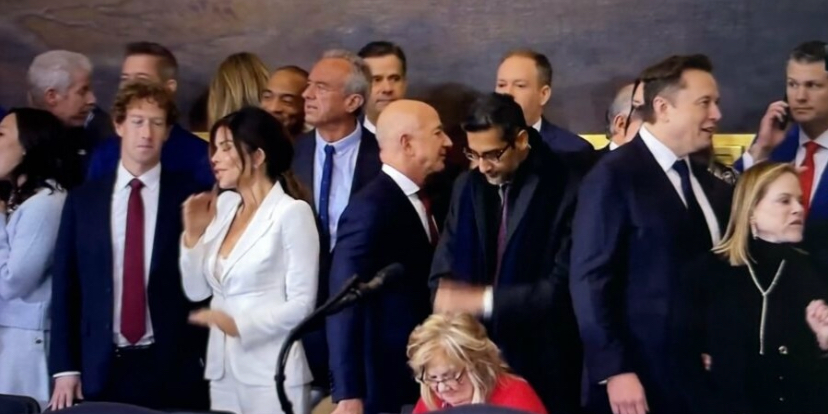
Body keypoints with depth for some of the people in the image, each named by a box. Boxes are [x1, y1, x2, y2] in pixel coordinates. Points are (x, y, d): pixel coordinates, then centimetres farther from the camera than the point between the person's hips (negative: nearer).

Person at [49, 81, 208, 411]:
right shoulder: (81, 200, 7)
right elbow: (64, 287, 7)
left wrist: (210, 364, -5)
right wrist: (65, 368, 1)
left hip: (174, 371, -2)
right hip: (101, 370, 2)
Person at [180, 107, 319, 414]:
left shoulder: (292, 212, -9)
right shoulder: (224, 206, 9)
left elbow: (302, 304, -13)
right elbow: (197, 291, 8)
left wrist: (241, 325, -22)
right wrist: (193, 234, -2)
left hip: (271, 372, -6)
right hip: (222, 368, 6)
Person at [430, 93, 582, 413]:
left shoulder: (565, 189, -10)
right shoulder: (467, 187, 9)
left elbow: (564, 286, -16)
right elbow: (443, 272, 10)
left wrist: (485, 301, -20)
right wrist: (450, 300, -11)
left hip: (542, 367, -4)